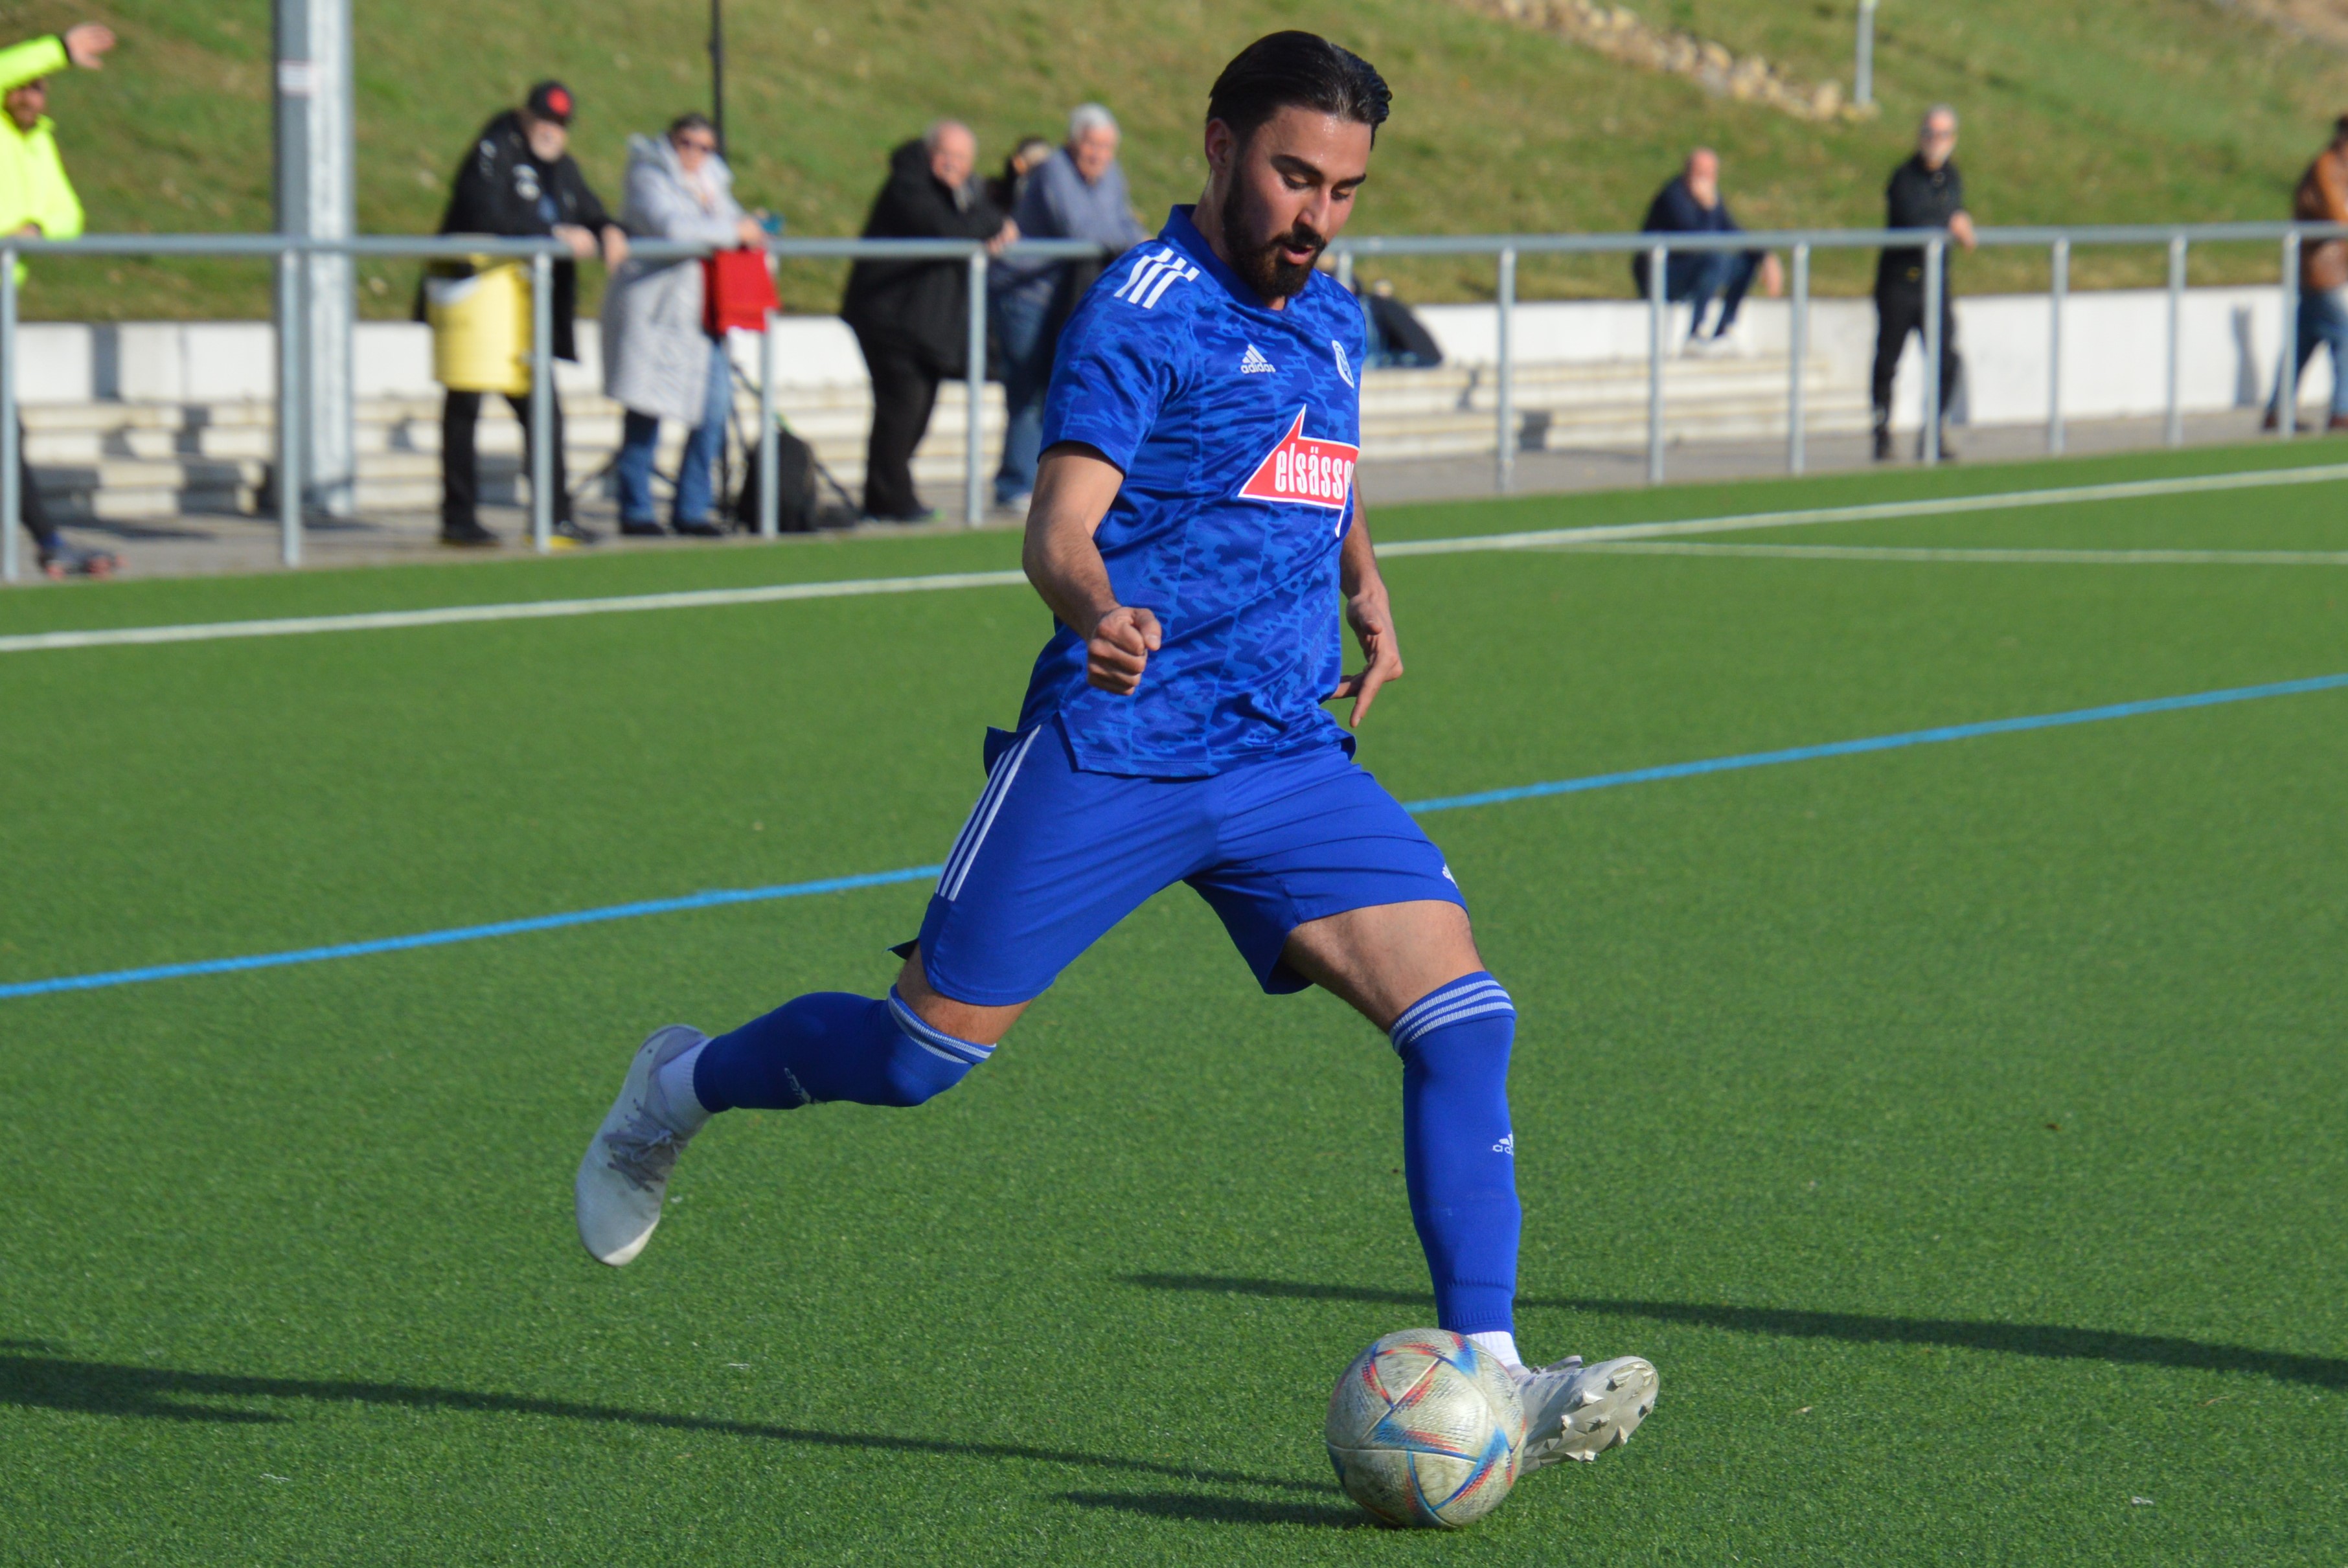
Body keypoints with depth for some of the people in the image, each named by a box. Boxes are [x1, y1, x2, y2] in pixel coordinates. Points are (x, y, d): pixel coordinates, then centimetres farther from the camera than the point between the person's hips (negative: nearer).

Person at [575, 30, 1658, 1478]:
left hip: (1288, 759, 6)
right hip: (1110, 750, -6)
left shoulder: (1333, 322, 15)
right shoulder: (1144, 312, -10)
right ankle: (687, 1086, 32)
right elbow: (1059, 529, -22)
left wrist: (1366, 591, 25)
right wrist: (1097, 613, -42)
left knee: (1463, 1015, -13)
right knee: (923, 1055, 1)